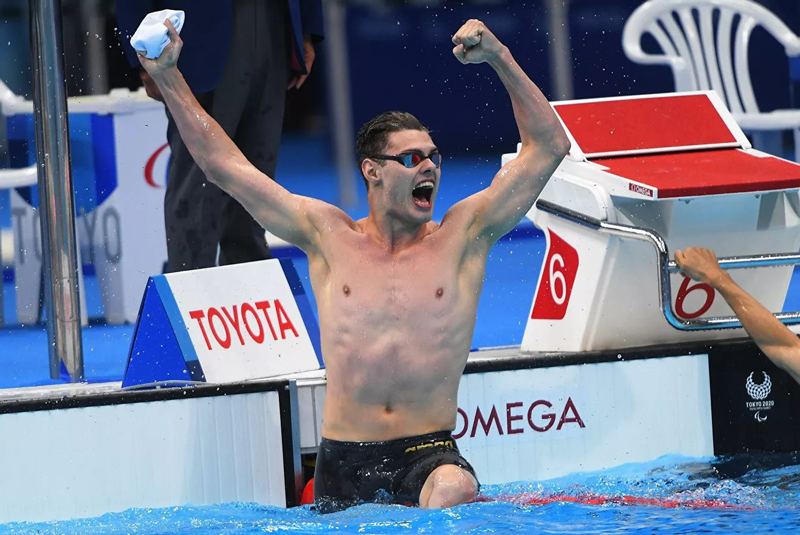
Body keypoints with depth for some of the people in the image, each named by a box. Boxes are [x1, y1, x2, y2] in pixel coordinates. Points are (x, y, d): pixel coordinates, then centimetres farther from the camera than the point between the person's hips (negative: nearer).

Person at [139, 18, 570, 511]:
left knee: (453, 492, -33)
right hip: (343, 462, 2)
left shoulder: (462, 235, 7)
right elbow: (225, 164, 12)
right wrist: (168, 78, 10)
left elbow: (549, 147, 5)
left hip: (429, 454, -2)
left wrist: (502, 60, -3)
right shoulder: (329, 237, 9)